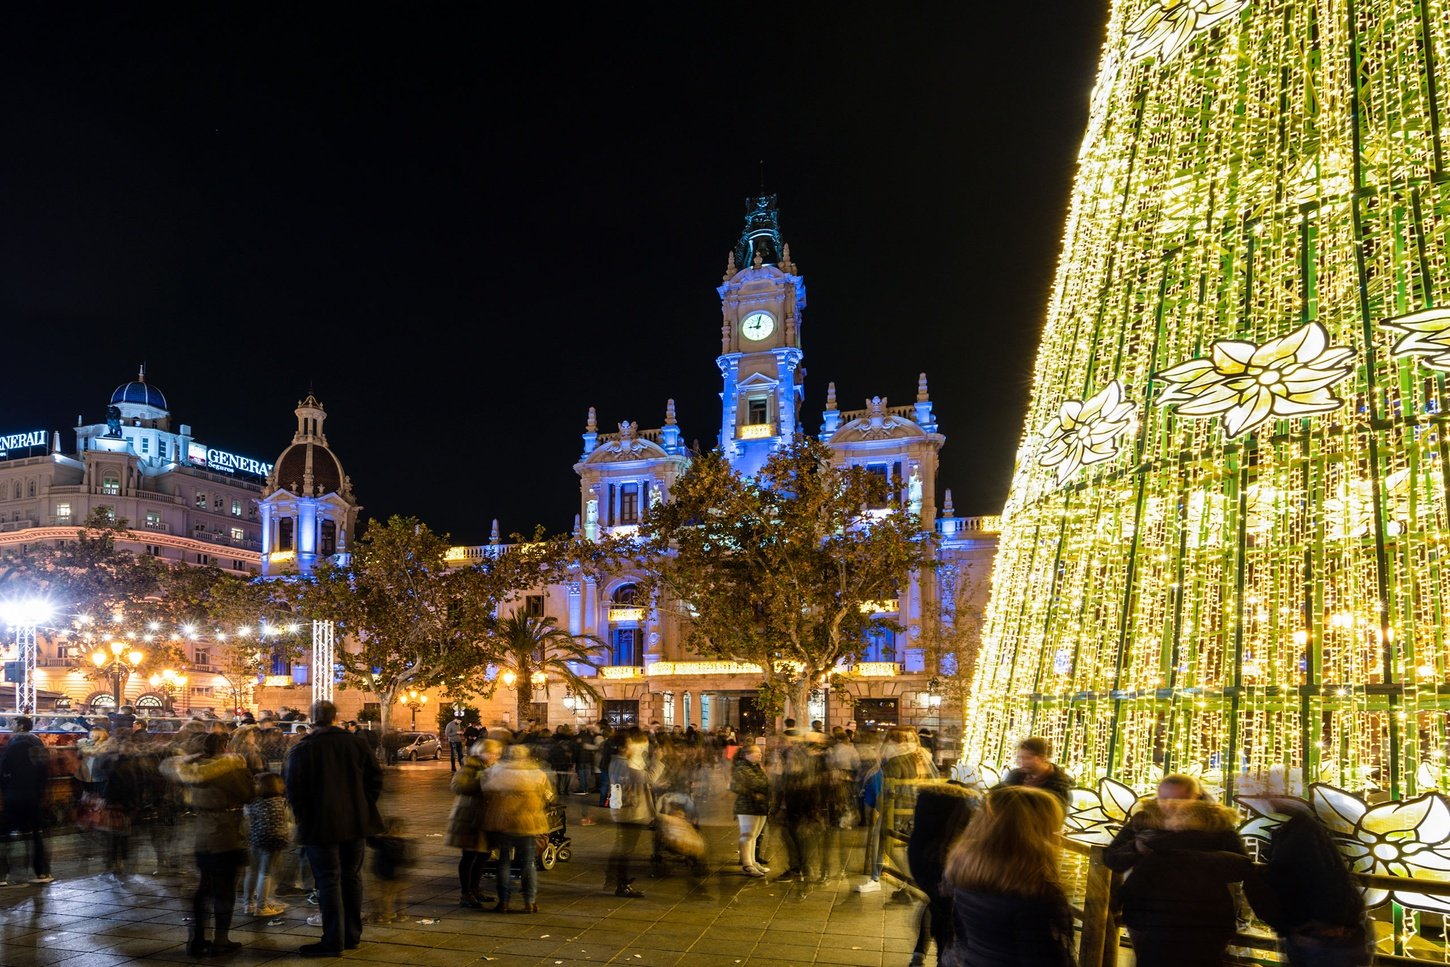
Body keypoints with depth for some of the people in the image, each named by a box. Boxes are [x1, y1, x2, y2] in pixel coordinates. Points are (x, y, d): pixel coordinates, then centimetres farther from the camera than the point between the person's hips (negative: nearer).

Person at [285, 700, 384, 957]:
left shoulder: (302, 749, -8)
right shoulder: (356, 743, 1)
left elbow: (294, 790, -10)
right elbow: (375, 778, 2)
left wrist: (302, 816, 5)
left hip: (320, 826, -4)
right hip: (356, 821, 4)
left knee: (329, 880, 2)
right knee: (351, 876, 14)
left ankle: (333, 941, 4)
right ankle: (352, 935, 22)